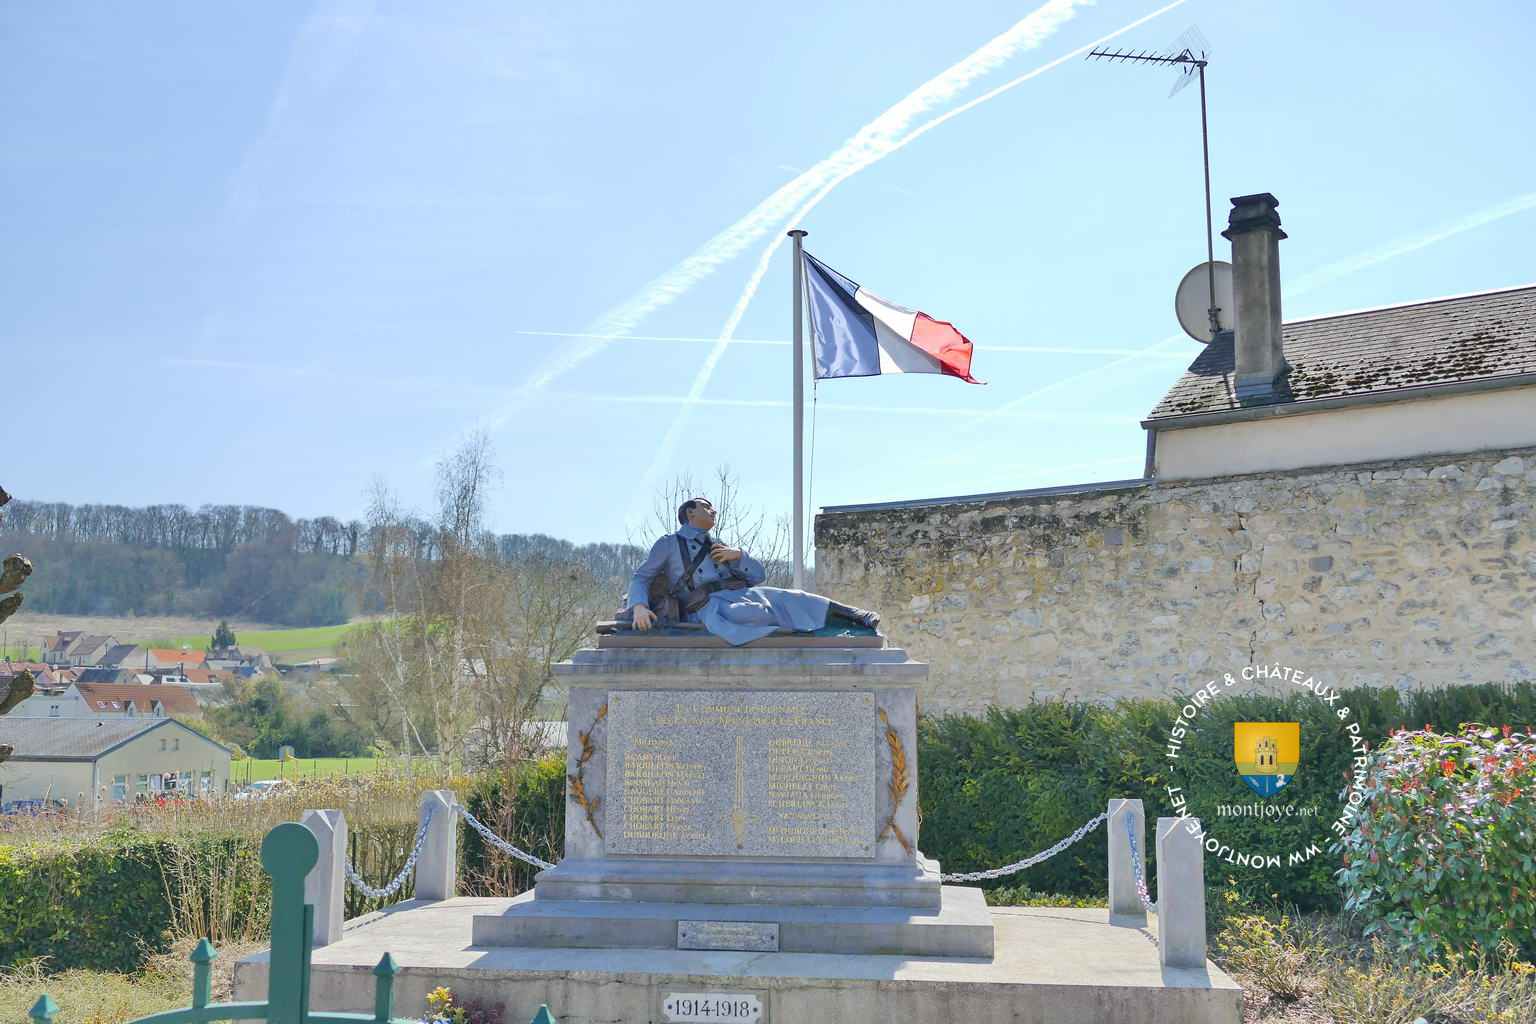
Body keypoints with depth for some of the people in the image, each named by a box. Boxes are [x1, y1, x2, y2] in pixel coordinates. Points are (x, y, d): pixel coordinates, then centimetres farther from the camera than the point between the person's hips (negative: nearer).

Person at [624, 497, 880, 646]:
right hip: (706, 604, -4)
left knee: (791, 598, -21)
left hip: (743, 593, 4)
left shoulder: (718, 546, 31)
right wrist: (639, 606, -12)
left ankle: (853, 617, -30)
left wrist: (738, 555, 5)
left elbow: (759, 575, 26)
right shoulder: (668, 544, 18)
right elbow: (641, 578, 11)